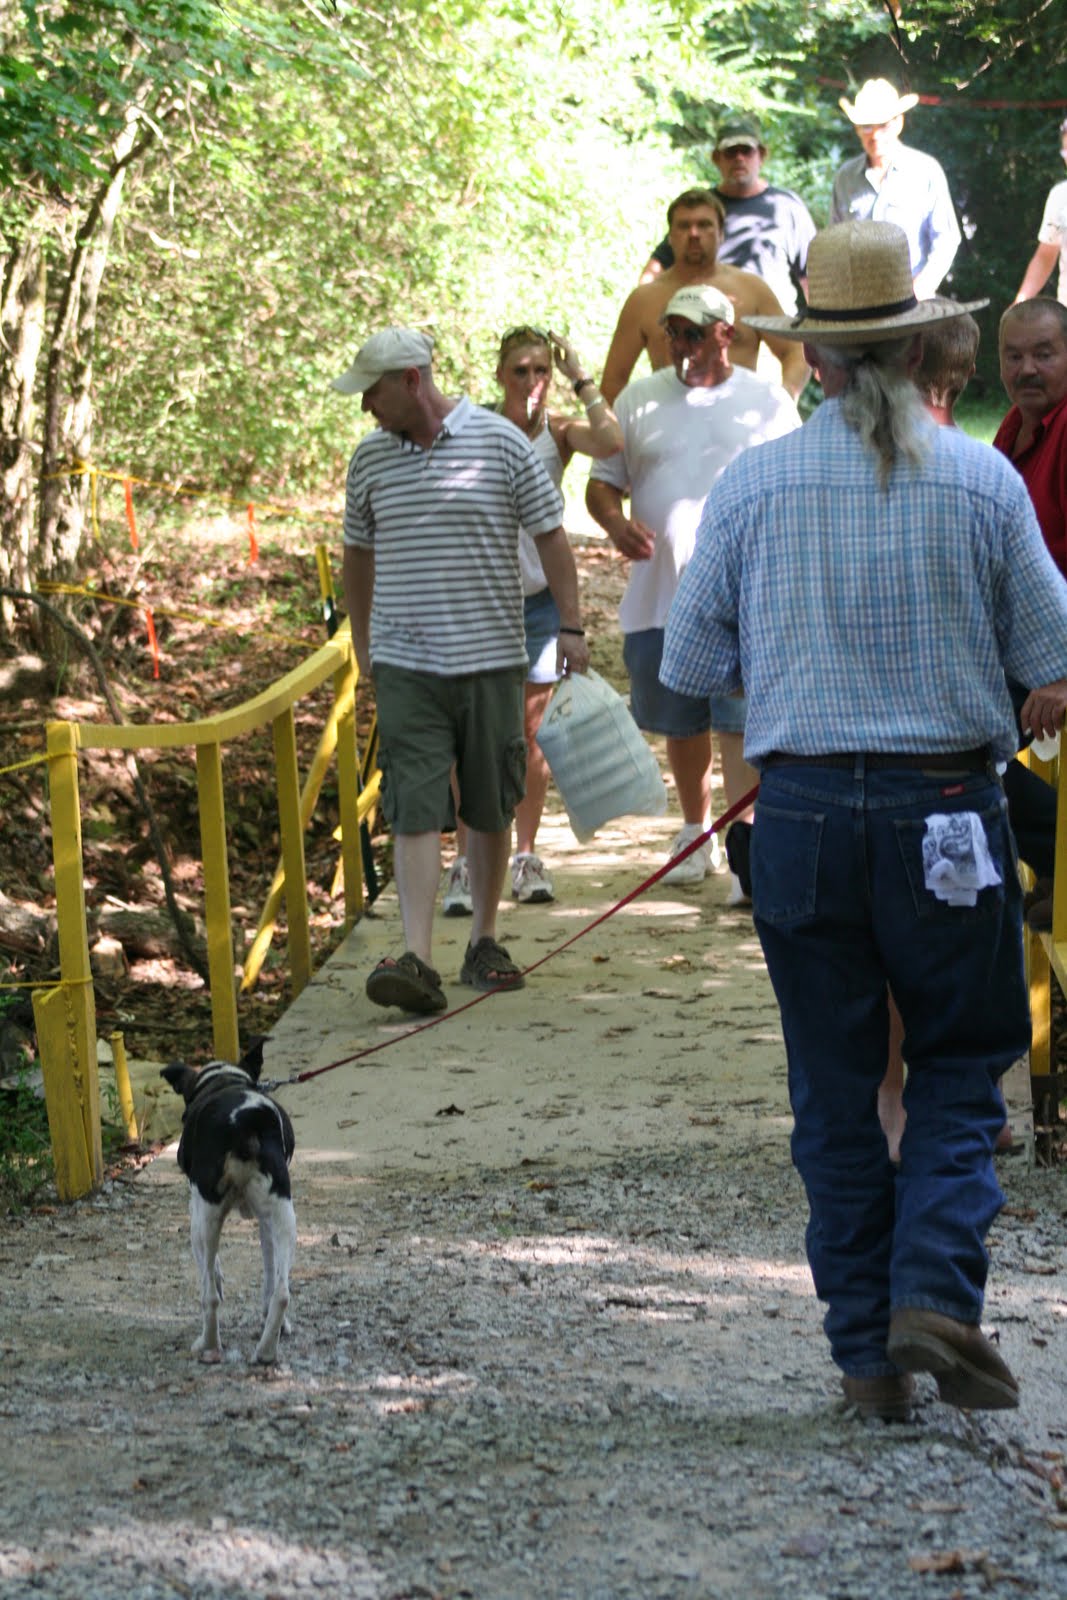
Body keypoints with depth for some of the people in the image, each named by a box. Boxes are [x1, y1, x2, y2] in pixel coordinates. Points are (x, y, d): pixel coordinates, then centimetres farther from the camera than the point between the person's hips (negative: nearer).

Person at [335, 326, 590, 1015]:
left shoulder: (500, 443, -3)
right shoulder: (370, 459, 6)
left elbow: (551, 536, 1)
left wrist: (572, 628, -3)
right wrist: (363, 640, 22)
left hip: (491, 657, -1)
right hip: (406, 665, 1)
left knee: (491, 809, 9)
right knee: (415, 810, -10)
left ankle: (485, 943, 23)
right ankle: (417, 959, -17)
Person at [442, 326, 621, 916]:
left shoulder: (559, 431, -2)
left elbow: (610, 442, -23)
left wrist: (582, 378, -18)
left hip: (539, 597, 2)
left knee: (531, 732, 8)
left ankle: (526, 859, 19)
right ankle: (464, 865, -1)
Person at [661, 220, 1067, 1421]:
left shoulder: (751, 484, -2)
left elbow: (690, 665, 5)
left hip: (803, 808, 1)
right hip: (948, 809, -1)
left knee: (834, 1092, 9)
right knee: (957, 1066, 12)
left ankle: (867, 1353, 10)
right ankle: (935, 1289, -8)